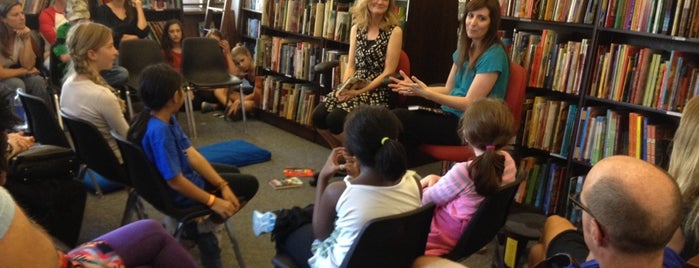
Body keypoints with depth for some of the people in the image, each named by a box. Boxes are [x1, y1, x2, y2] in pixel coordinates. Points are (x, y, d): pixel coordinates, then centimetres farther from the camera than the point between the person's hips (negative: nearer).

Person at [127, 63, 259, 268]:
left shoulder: (167, 118, -6)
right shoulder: (159, 131, -35)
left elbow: (192, 154, -4)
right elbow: (176, 182, -31)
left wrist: (223, 186, -7)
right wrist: (212, 201, -21)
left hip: (184, 176, 9)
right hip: (178, 193, -9)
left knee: (232, 172, 28)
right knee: (249, 184, 4)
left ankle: (197, 222, 20)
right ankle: (205, 229, 8)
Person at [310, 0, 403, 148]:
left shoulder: (394, 31, -4)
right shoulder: (356, 29, 12)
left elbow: (388, 72, -9)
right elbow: (351, 65, 12)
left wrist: (360, 91, -17)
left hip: (377, 91, -5)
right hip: (353, 87, 5)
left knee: (335, 118, -27)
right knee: (318, 115, -18)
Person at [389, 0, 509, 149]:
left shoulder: (493, 56, -13)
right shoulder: (465, 49, 12)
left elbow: (469, 103, -17)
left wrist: (427, 94, -22)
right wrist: (417, 89, -3)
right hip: (451, 115, 7)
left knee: (398, 118, -20)